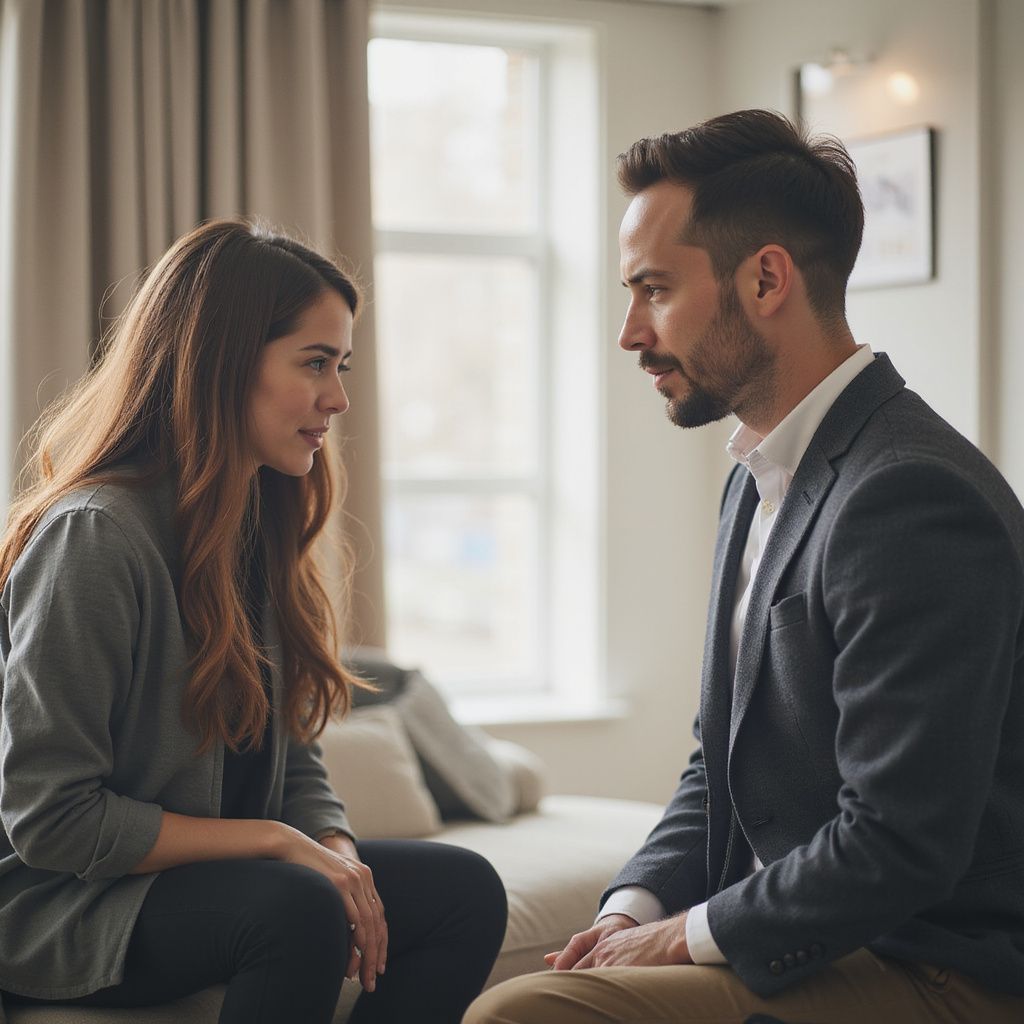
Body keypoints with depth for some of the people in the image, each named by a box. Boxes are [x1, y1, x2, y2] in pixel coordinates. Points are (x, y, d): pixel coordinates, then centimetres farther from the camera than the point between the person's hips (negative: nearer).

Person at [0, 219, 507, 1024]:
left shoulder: (259, 532, 9)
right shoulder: (92, 536, -19)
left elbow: (295, 762, 11)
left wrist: (336, 852, -11)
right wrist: (275, 841, -19)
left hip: (214, 869, 8)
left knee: (465, 890, -11)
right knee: (298, 910, -34)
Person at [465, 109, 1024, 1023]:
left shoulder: (914, 500, -21)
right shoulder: (765, 478, 12)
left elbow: (897, 845, -24)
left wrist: (687, 935, -12)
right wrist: (636, 908, 1)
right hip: (810, 945, 9)